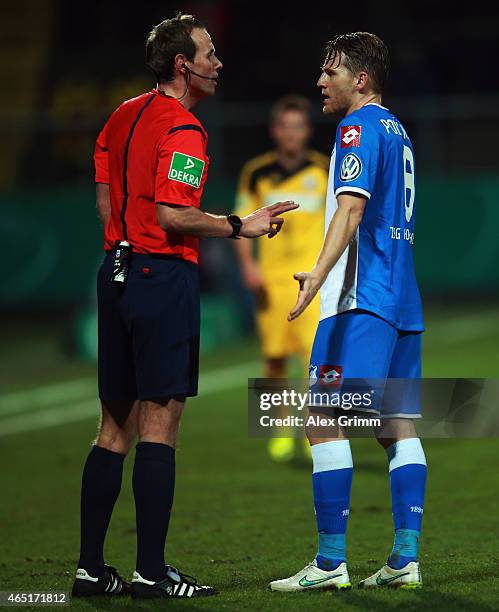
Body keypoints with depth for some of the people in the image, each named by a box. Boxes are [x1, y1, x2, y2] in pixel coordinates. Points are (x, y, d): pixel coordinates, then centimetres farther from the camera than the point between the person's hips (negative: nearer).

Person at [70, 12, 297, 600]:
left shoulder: (123, 115, 14)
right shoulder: (182, 128, -12)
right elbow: (173, 215, -20)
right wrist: (240, 226, -11)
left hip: (116, 272, 9)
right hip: (164, 276, -9)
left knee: (115, 428, 11)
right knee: (159, 425, -6)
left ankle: (91, 567, 12)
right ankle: (151, 572, -7)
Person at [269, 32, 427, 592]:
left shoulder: (359, 127, -7)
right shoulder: (398, 132, 20)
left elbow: (352, 208, -21)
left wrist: (319, 272, -32)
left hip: (361, 298, -9)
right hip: (403, 299, 9)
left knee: (324, 420, -9)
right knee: (398, 428, 7)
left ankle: (330, 562, -12)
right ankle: (405, 560, 4)